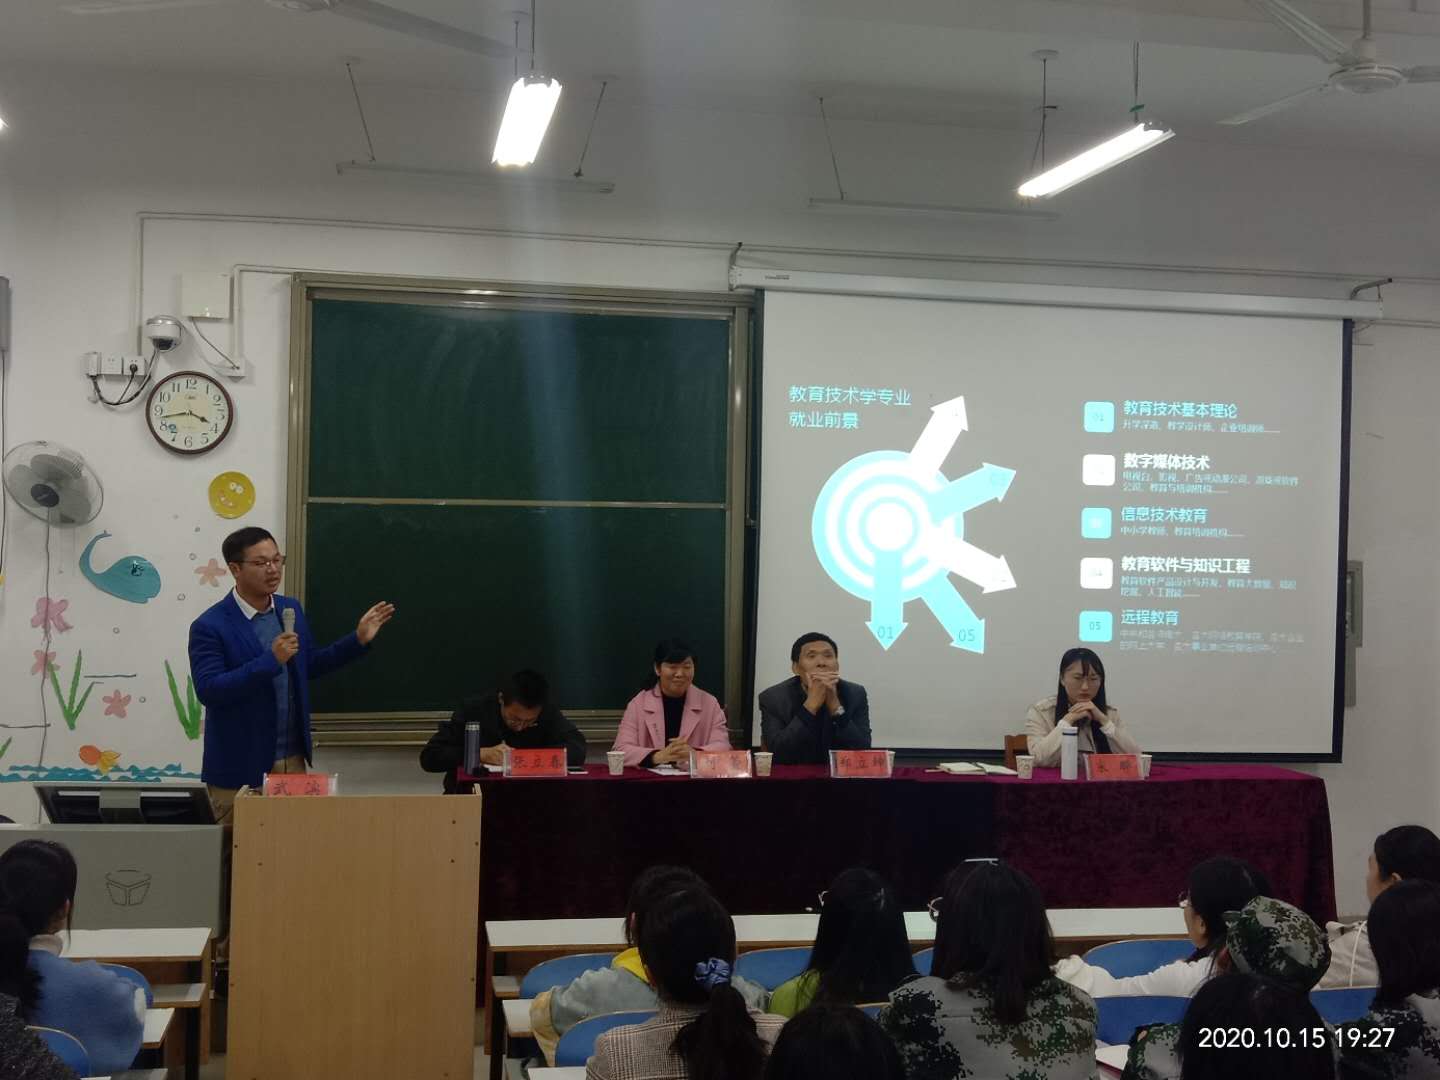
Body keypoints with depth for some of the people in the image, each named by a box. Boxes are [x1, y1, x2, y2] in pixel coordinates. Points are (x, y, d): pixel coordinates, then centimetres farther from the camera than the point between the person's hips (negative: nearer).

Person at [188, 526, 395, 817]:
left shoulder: (291, 609, 7)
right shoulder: (209, 626, -13)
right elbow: (207, 691, -21)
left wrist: (358, 640, 6)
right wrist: (271, 660, -28)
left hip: (292, 760, 6)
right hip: (239, 769, -6)